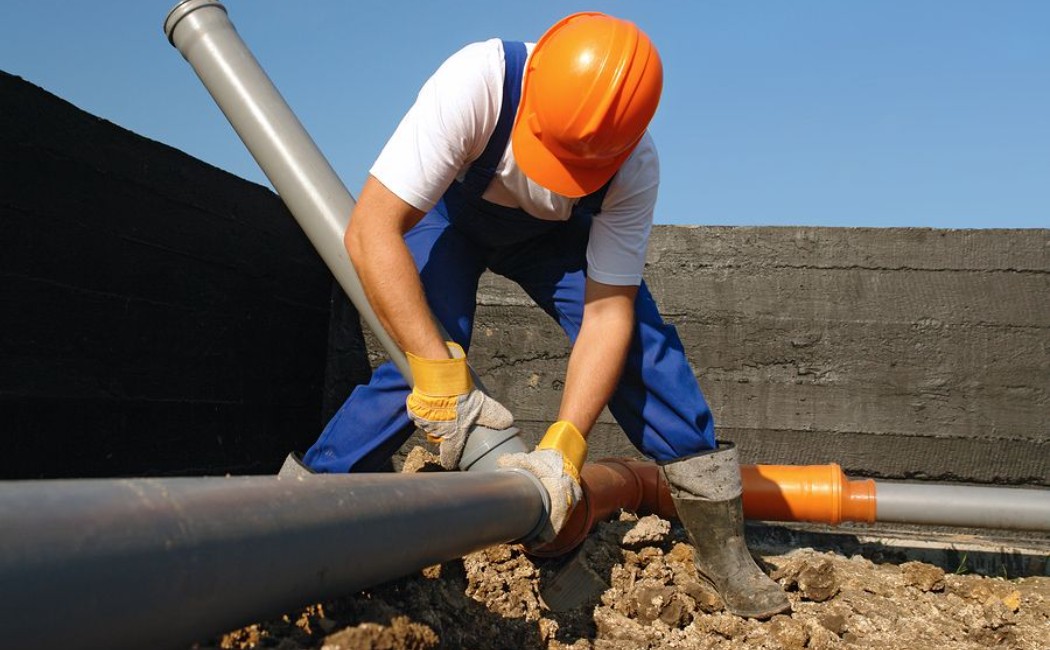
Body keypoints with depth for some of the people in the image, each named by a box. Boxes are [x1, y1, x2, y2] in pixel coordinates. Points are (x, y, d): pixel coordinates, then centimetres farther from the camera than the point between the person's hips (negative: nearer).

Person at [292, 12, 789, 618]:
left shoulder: (635, 168, -32)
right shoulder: (476, 84, -41)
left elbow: (607, 312, -29)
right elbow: (371, 230, -43)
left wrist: (564, 445, -40)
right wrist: (440, 373, -48)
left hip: (551, 233, 2)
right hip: (446, 211, -1)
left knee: (641, 341, -16)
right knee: (421, 357, -26)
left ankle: (723, 550, -4)